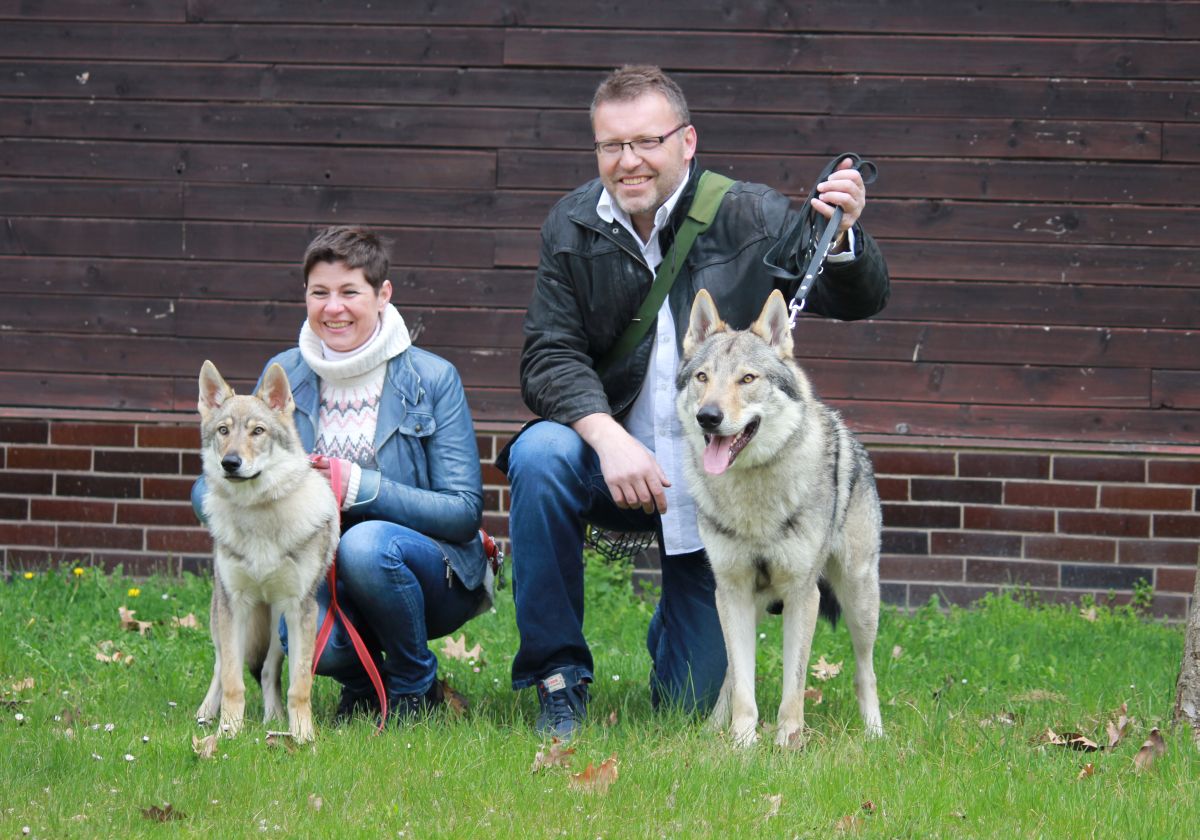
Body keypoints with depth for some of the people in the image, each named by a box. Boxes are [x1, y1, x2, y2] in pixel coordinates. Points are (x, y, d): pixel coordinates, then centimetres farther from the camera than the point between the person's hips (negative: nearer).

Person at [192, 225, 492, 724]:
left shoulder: (432, 378, -7)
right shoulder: (284, 375, 2)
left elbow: (464, 511, -11)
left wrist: (361, 487, -24)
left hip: (433, 577, -2)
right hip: (322, 569, 2)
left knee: (366, 544, -36)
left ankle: (415, 687, -9)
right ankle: (364, 681, 6)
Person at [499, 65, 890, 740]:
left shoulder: (750, 217, -9)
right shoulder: (572, 228, -3)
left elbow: (856, 301, -18)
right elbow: (551, 358, -8)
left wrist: (842, 239, -42)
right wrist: (608, 437, -28)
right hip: (613, 463, 1)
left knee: (692, 703, 0)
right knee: (542, 455, -34)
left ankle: (680, 630, 41)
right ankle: (559, 677, -18)